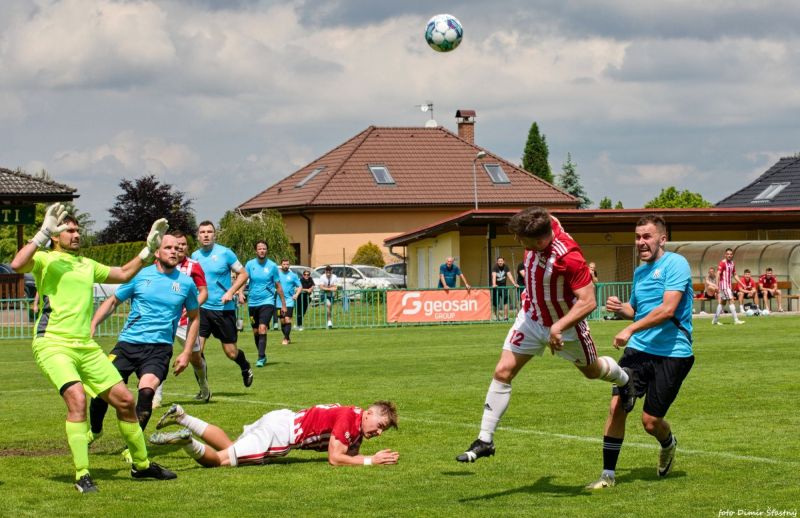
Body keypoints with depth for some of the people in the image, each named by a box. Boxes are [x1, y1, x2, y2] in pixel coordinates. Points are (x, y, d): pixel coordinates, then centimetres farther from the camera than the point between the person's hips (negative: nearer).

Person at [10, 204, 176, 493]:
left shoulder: (87, 265, 21)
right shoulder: (45, 260, 1)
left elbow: (123, 273, 34)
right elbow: (17, 265, -21)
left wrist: (149, 250, 26)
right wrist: (43, 234, -25)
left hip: (86, 346, 7)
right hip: (53, 344, -7)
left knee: (125, 400, 5)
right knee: (77, 398, -28)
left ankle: (141, 465, 24)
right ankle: (82, 475, -23)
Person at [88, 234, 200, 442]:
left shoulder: (186, 283, 5)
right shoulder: (140, 275, 4)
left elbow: (194, 318, 17)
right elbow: (113, 301, 15)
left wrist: (186, 353, 9)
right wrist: (92, 326, 3)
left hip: (159, 347, -1)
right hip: (128, 342, 1)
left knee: (147, 390, -26)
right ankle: (94, 430, 23)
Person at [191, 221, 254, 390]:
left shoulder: (225, 253, -6)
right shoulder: (195, 256, 6)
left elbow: (243, 274, -2)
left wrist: (231, 291, -16)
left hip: (224, 309, -3)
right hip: (202, 308, 3)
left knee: (231, 353, 5)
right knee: (195, 351, -11)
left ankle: (246, 369, 39)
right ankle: (204, 390, 2)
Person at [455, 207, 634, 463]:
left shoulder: (568, 257, -37)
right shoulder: (547, 224, -18)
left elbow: (588, 302, -33)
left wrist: (558, 327, -42)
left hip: (565, 326, -5)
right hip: (531, 317, 5)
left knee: (592, 370, 21)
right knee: (502, 372, -5)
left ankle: (624, 379, 57)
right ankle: (485, 440, 2)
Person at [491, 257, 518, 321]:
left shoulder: (506, 267, 0)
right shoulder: (495, 267, -9)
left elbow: (509, 275, -6)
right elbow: (494, 276, -23)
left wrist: (514, 284, -19)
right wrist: (494, 284, -40)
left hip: (503, 286, 2)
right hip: (496, 287, -2)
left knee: (506, 302, -13)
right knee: (496, 304, -1)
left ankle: (505, 317, -13)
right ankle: (497, 317, 10)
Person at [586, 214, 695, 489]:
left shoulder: (675, 264, -9)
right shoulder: (640, 272, 15)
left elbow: (668, 309, -20)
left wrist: (631, 329, -23)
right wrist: (620, 308, 6)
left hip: (672, 353, -6)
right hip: (638, 350, 6)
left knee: (651, 421, -3)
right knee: (617, 407, -9)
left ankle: (668, 445, 33)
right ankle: (608, 474, -2)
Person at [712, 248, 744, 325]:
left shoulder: (732, 263, 13)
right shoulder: (722, 263, -10)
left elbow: (735, 275, 20)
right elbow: (718, 274, -15)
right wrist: (717, 286, -21)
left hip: (729, 285, 8)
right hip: (724, 284, -8)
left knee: (721, 302, 11)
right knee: (731, 300, -12)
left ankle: (715, 320, 16)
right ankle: (736, 320, -13)